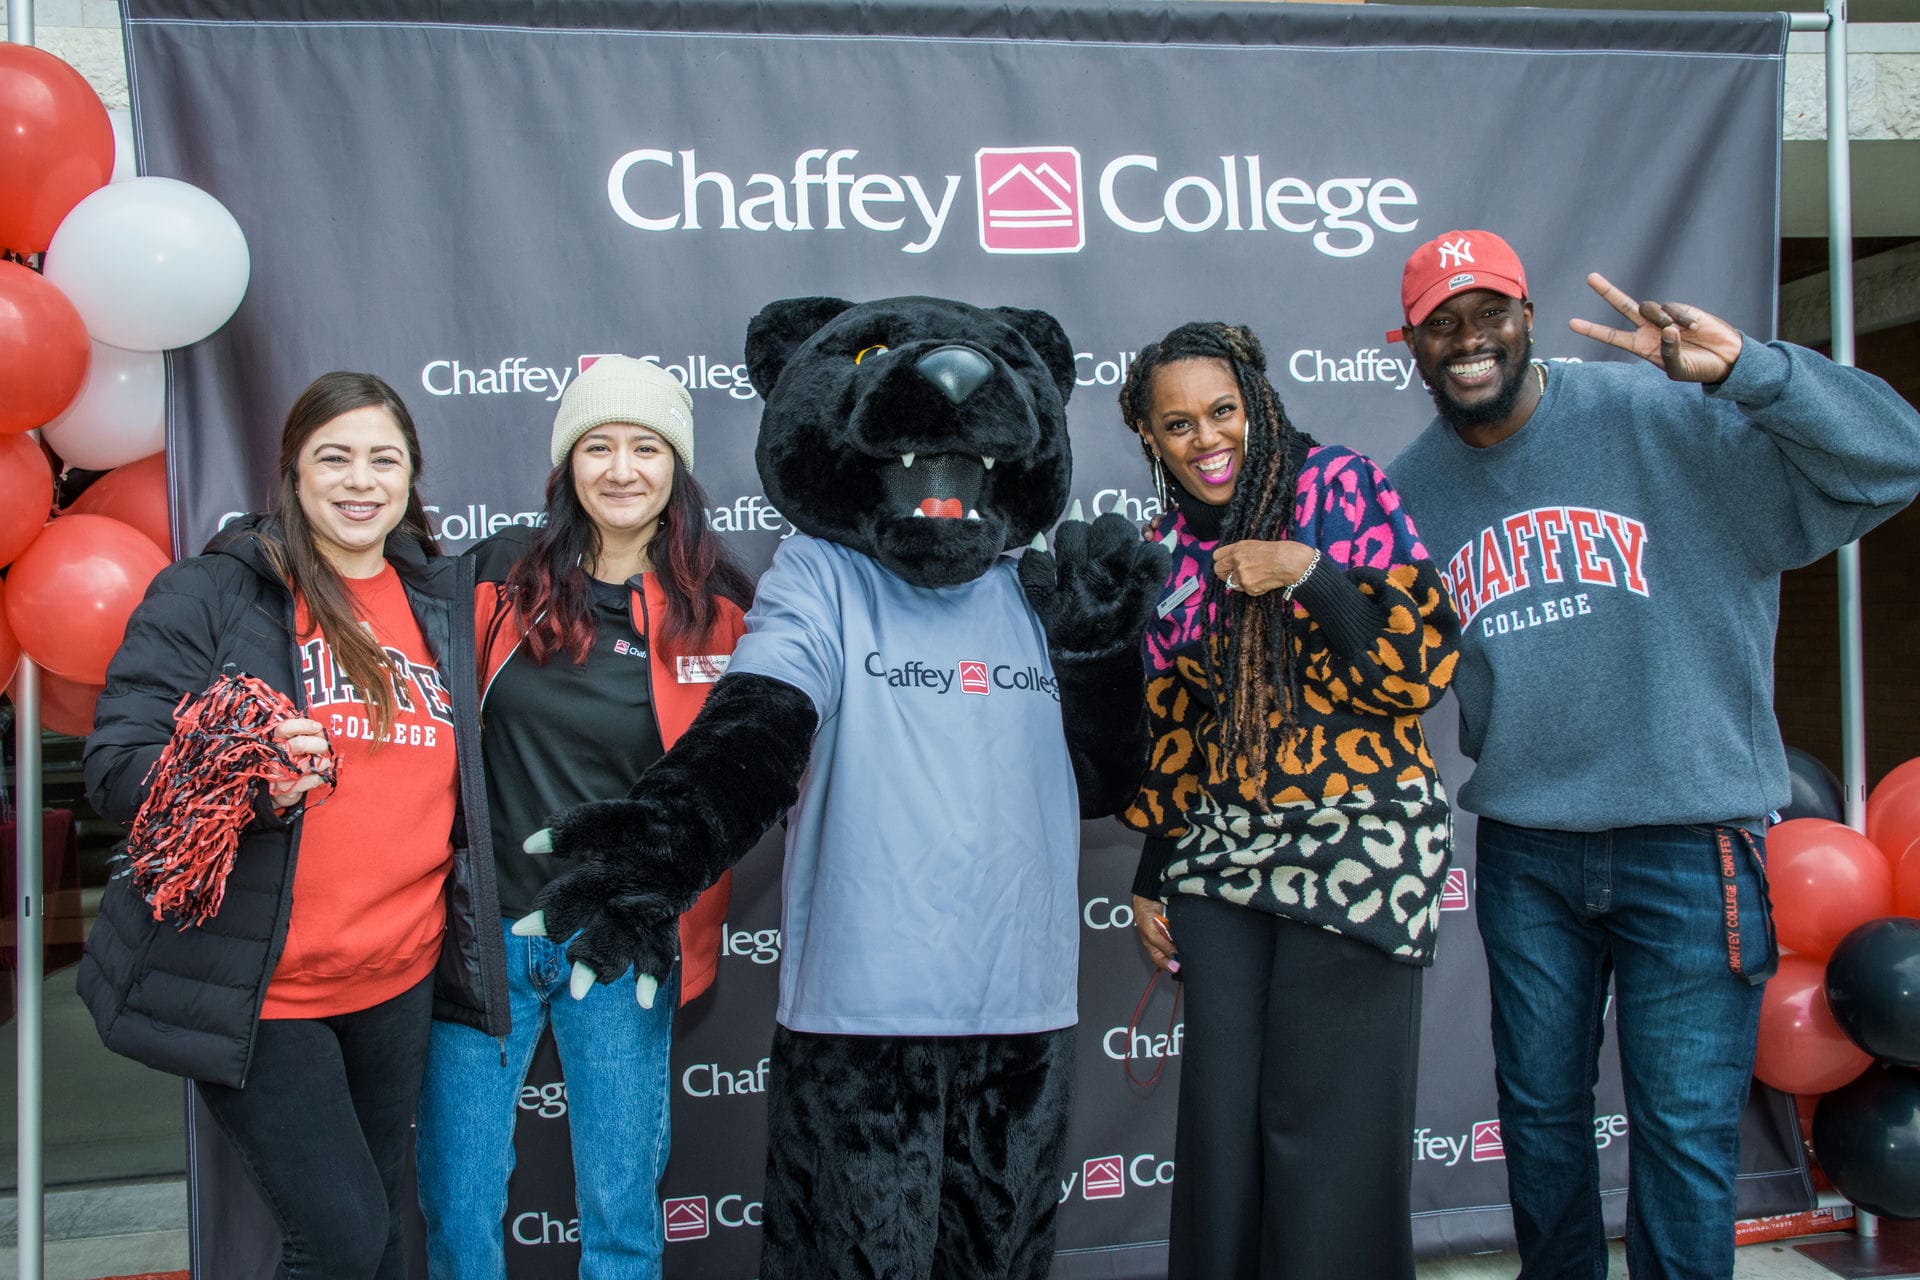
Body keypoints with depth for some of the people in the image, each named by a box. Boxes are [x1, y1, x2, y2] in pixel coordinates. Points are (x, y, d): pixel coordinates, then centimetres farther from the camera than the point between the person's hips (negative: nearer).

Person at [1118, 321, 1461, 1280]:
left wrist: (1307, 570, -19)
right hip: (1224, 851, 4)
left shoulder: (1341, 485, -4)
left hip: (1360, 842, -4)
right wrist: (1150, 882, 15)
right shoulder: (1166, 549, 9)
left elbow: (1423, 666, -9)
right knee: (1220, 1118, 8)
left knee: (1327, 1127, 0)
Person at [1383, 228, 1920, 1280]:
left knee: (1685, 1134, 3)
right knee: (1539, 1111, 17)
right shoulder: (1410, 489, 6)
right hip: (1524, 855, 4)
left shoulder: (1664, 417, -10)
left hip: (1687, 845, -4)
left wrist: (1742, 366, -29)